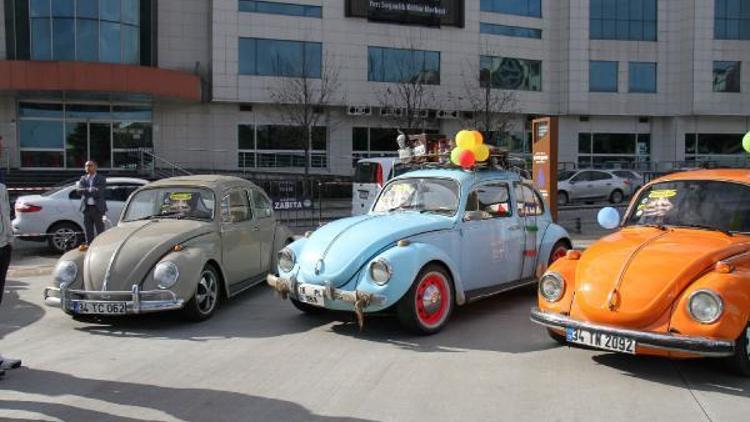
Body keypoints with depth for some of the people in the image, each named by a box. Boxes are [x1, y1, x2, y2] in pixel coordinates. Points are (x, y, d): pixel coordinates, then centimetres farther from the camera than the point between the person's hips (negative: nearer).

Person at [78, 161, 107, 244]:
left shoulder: (101, 179, 2)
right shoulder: (83, 179, 13)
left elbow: (99, 192, -12)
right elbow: (80, 190, -4)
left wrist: (87, 190, -10)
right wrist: (92, 190, -14)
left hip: (97, 208, -4)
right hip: (86, 208, 4)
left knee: (100, 232, -2)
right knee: (88, 231, 8)